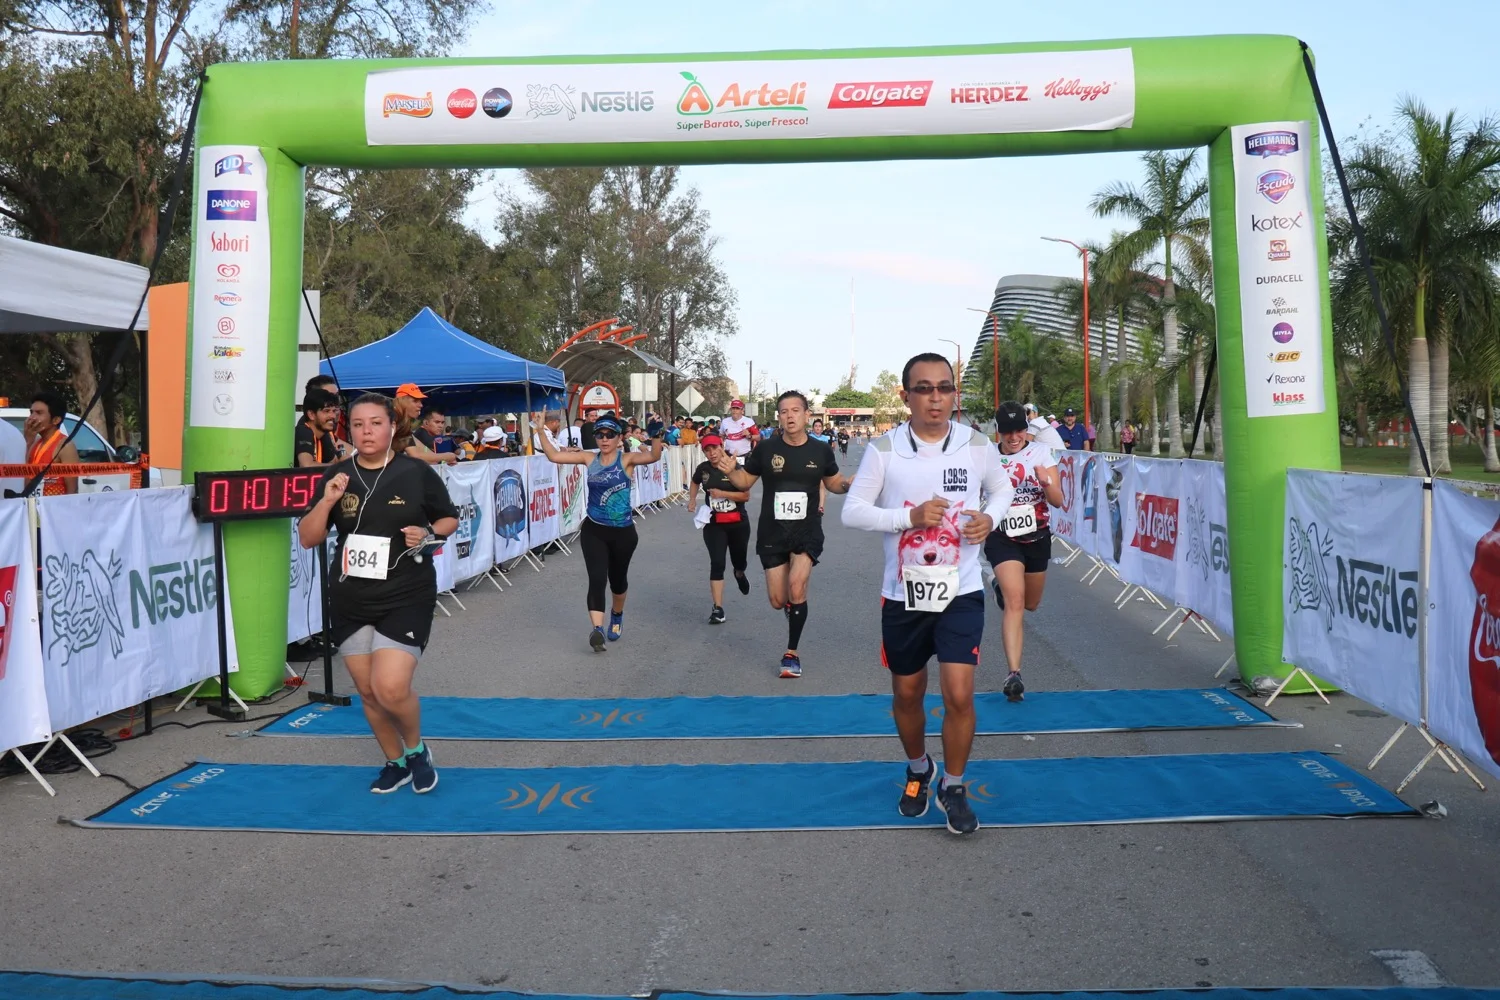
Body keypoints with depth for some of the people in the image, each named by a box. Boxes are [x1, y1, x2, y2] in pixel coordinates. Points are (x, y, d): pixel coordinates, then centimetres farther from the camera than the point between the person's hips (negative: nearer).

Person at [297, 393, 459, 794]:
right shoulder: (337, 475, 1)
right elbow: (308, 539, 2)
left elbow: (450, 519, 7)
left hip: (406, 598, -4)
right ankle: (396, 762, 35)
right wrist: (326, 502, -16)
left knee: (391, 689, -15)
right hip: (350, 601, 4)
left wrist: (428, 533, -14)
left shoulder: (417, 472, -6)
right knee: (368, 692, 11)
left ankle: (417, 749, 16)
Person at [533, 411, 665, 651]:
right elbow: (554, 456, -1)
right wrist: (540, 431, -9)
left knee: (618, 578, 18)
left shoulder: (627, 459, -9)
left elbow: (653, 456, -28)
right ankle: (597, 629, -21)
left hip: (623, 531, -1)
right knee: (597, 579, -14)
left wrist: (656, 436, -47)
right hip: (594, 530, 1)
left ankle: (617, 616, 46)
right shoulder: (589, 459, -1)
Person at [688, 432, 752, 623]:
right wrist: (692, 499, 7)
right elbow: (694, 483, 23)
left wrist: (722, 493, -23)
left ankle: (739, 574, 56)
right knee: (717, 564, -10)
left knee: (739, 561, 15)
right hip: (714, 524, 1)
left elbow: (746, 495, -15)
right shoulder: (703, 469, -1)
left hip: (738, 523, -1)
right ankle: (718, 609, -10)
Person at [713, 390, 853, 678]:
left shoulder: (821, 450, -4)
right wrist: (730, 470, -17)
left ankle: (792, 653, -3)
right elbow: (745, 482, 5)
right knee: (778, 601, 5)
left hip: (808, 532, -1)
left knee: (797, 586, -22)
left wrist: (851, 483, -11)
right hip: (772, 533, 1)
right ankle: (794, 603, 47)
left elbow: (834, 483, 12)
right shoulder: (766, 449, -6)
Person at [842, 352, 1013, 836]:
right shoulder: (883, 449, -8)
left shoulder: (977, 445, -5)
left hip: (961, 591, 0)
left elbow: (1003, 488, 14)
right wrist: (909, 516, -22)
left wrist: (990, 517, -8)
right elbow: (852, 511, -8)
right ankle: (918, 769, 44)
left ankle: (953, 787, 15)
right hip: (903, 592, 1)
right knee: (906, 694, 15)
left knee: (959, 694, -10)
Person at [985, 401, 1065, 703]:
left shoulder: (1041, 452, -4)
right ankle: (1013, 674, -21)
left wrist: (1046, 482, -27)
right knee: (1014, 601, -20)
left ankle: (1002, 586, 55)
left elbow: (1058, 501, -9)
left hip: (1037, 538, 3)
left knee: (1030, 604, 19)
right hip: (1002, 539, -3)